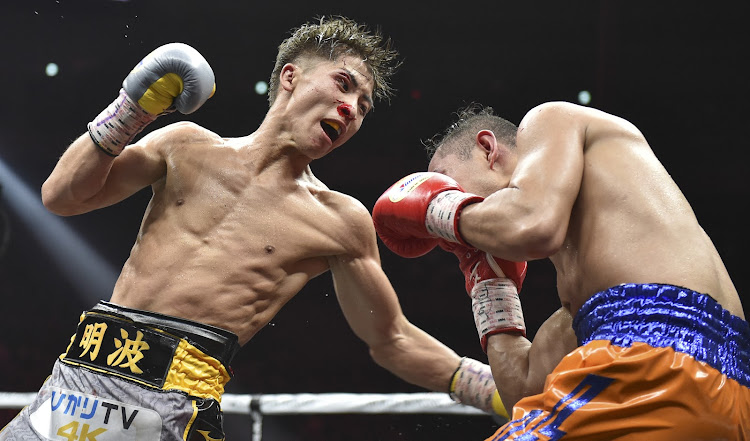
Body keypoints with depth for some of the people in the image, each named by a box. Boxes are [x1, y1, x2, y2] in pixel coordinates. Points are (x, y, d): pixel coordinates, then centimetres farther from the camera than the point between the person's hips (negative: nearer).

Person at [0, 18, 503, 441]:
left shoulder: (341, 222, 5)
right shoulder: (187, 146, 10)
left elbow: (391, 340, 11)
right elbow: (61, 196, 10)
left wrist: (492, 387, 1)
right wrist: (130, 110, 0)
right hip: (81, 376, 3)